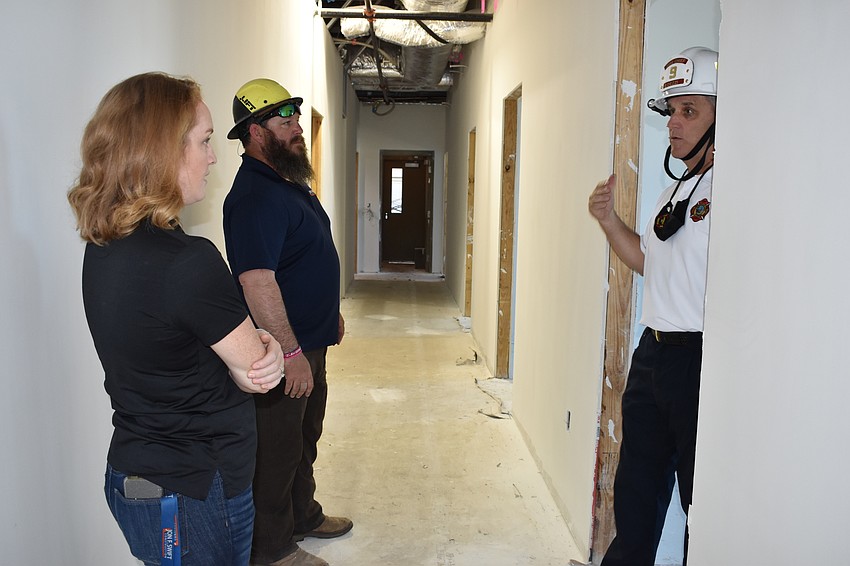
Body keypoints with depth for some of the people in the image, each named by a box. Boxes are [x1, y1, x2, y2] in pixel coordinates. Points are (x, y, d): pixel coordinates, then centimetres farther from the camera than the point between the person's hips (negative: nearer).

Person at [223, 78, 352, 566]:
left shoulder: (292, 184, 11)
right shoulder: (255, 196, -23)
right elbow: (257, 281, -30)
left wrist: (332, 312, 24)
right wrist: (291, 353, -28)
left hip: (311, 341, 10)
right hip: (283, 353, -10)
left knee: (305, 439, 24)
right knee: (278, 452, 6)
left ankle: (304, 516, 43)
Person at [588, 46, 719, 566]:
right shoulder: (677, 190, 16)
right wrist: (609, 219, 11)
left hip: (700, 360, -9)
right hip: (653, 354, 10)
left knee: (703, 499, 7)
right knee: (637, 491, 23)